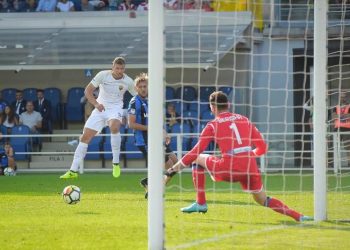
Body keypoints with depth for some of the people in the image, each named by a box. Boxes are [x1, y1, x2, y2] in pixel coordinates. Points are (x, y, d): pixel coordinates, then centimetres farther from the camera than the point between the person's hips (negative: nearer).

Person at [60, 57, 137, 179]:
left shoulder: (128, 81, -8)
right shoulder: (103, 75, -9)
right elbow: (88, 90, -6)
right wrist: (96, 104, -21)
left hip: (115, 109, -2)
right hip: (101, 108, 2)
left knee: (114, 127, -36)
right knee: (85, 137, -2)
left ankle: (116, 163, -23)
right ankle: (73, 171, 6)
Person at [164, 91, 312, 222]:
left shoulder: (213, 125, 8)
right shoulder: (245, 120, 18)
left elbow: (196, 151, 5)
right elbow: (262, 148, 17)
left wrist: (174, 168, 12)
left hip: (228, 169, -4)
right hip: (250, 167, 4)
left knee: (197, 159, 19)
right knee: (264, 201, 20)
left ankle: (201, 204, 16)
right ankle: (299, 217, 2)